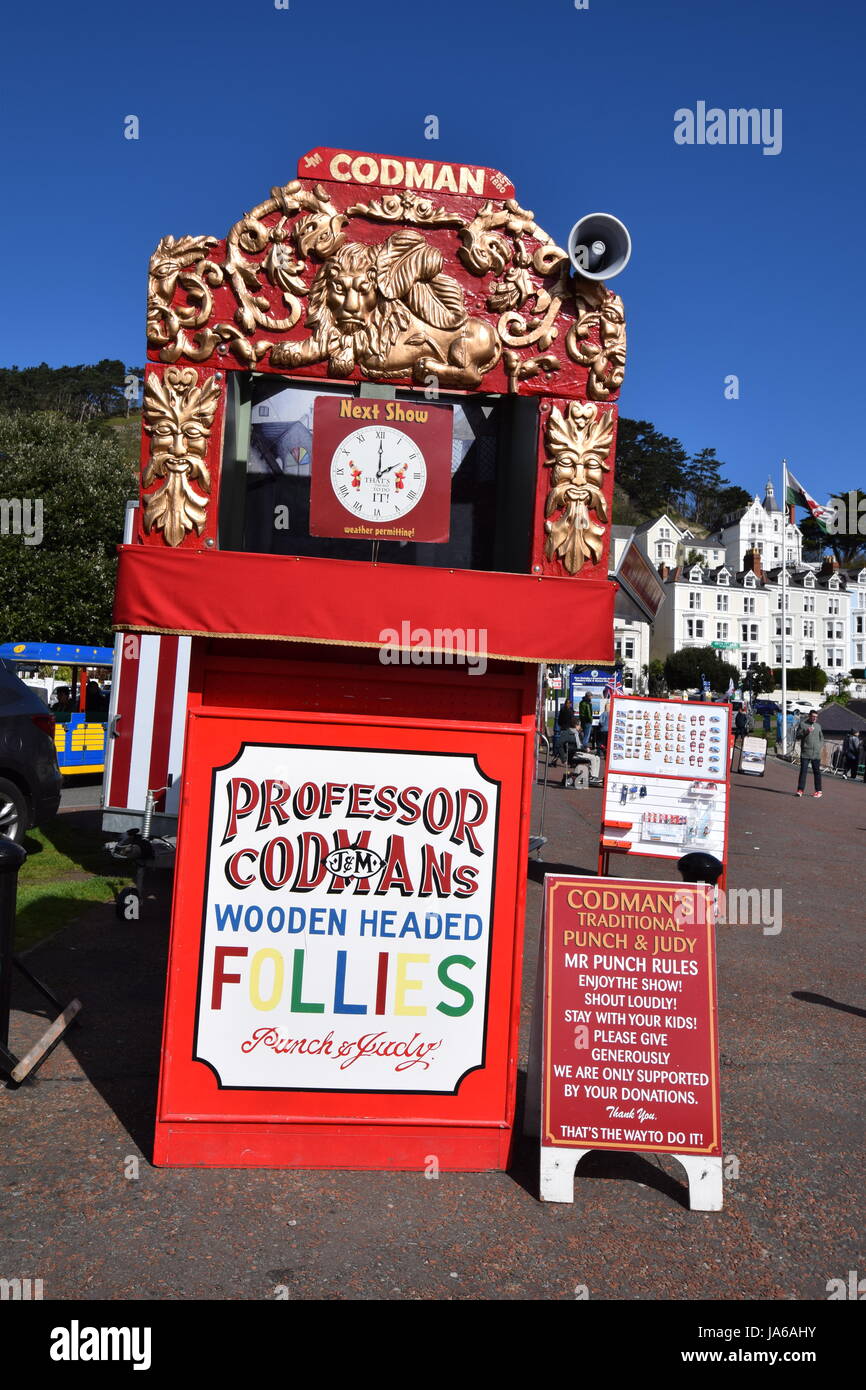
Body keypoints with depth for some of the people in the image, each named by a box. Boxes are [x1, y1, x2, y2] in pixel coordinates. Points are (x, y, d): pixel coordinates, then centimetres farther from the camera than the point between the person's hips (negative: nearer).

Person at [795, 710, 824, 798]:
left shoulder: (818, 726, 14)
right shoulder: (802, 724, 3)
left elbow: (822, 738, 22)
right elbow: (797, 736, -1)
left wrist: (820, 746, 6)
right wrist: (806, 732, -15)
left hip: (816, 754, 3)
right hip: (805, 753, -3)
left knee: (817, 772, 6)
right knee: (803, 771, -7)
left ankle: (818, 790, 12)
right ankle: (800, 790, -7)